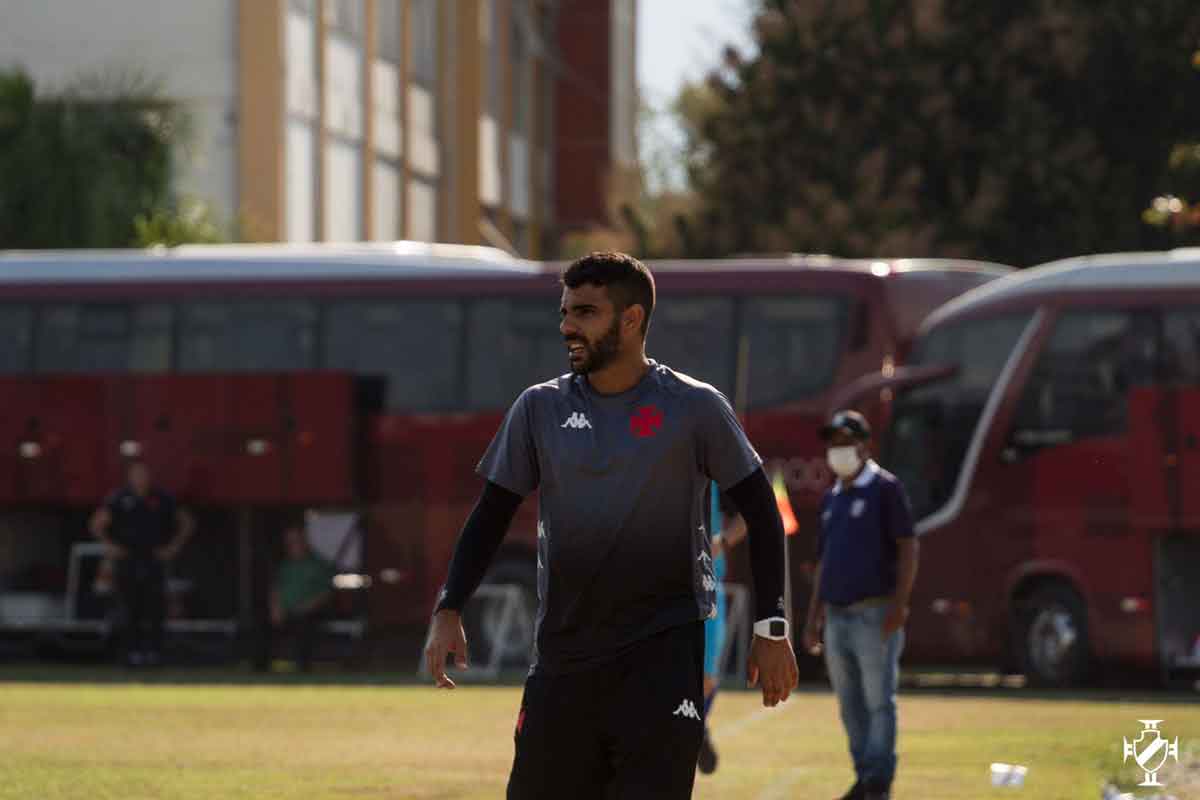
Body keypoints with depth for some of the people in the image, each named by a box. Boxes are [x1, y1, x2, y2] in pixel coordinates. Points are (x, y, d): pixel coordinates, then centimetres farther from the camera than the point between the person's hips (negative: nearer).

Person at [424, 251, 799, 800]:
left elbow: (760, 513, 4)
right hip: (563, 648, 3)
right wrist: (449, 610, -2)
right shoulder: (540, 409, 7)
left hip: (665, 649, -3)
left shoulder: (695, 408, -1)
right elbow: (492, 516, 10)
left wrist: (771, 630, -1)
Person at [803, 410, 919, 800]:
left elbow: (907, 547, -8)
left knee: (879, 701, -8)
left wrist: (899, 603, -17)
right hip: (837, 616, 7)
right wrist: (813, 617, 17)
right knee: (850, 704, 9)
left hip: (875, 615, -7)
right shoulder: (831, 499, 18)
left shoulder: (885, 489, -3)